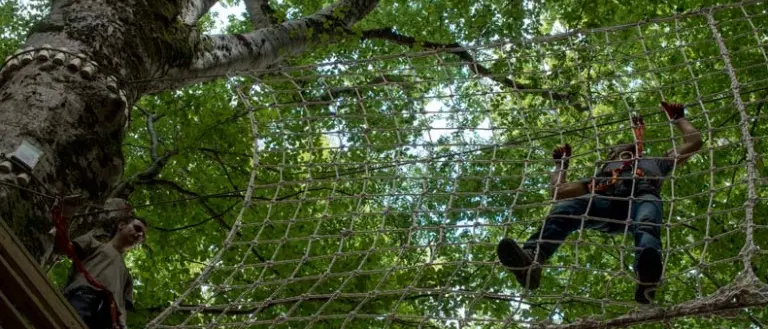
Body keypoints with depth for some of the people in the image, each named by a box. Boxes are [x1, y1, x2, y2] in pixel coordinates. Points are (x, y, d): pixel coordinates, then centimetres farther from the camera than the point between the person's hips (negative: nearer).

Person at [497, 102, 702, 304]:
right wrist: (561, 163, 51)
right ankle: (530, 261, -61)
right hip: (606, 202, 1)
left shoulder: (654, 163, 47)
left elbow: (694, 141, 48)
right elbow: (558, 191, 43)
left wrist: (678, 118, 55)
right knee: (564, 209, -34)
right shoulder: (600, 177, 46)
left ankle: (646, 276, -76)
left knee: (646, 224, -42)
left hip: (643, 196, -1)